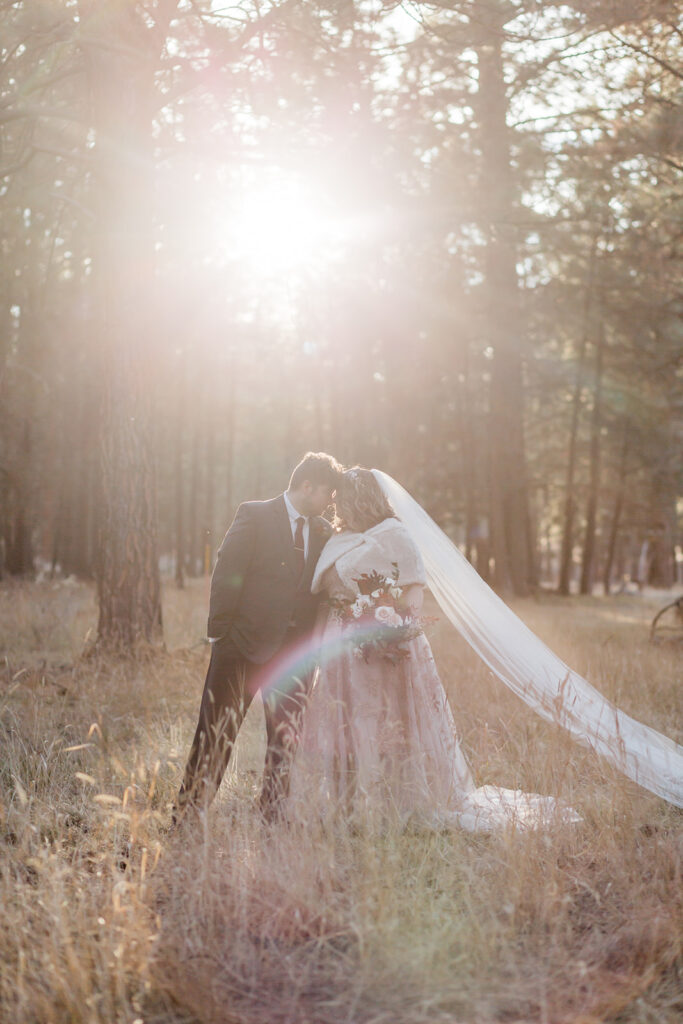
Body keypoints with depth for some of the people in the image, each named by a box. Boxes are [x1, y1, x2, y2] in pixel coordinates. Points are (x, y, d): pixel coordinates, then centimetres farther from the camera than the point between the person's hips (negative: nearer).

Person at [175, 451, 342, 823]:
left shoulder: (324, 532, 9)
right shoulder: (254, 516, -5)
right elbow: (225, 575, -9)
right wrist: (219, 633, -12)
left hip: (294, 653, 5)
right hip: (245, 643, -5)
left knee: (287, 738, 8)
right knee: (216, 734, 0)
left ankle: (274, 814, 20)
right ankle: (187, 813, 10)